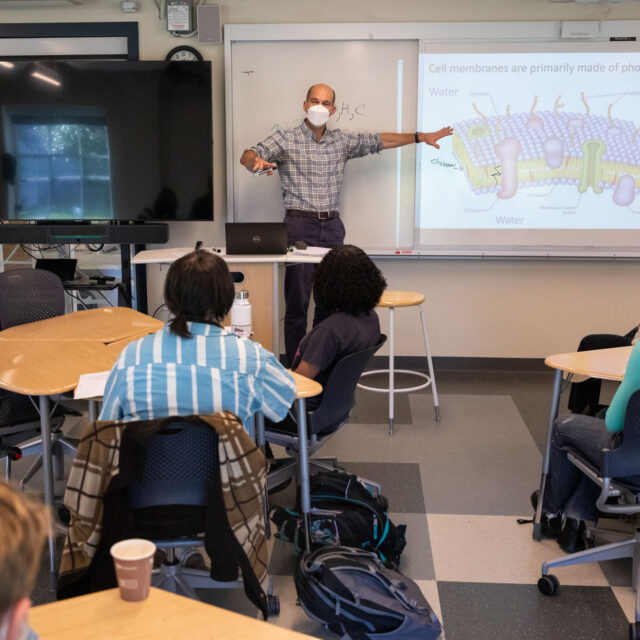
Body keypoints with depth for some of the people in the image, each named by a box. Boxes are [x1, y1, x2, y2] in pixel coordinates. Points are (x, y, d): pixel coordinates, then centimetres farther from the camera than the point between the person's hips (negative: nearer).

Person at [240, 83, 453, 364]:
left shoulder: (342, 141, 14)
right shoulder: (286, 140, 1)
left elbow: (380, 141, 21)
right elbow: (247, 156, -8)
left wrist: (420, 137, 19)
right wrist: (257, 161, -32)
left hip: (332, 227, 4)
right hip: (300, 225, -4)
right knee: (297, 301, -5)